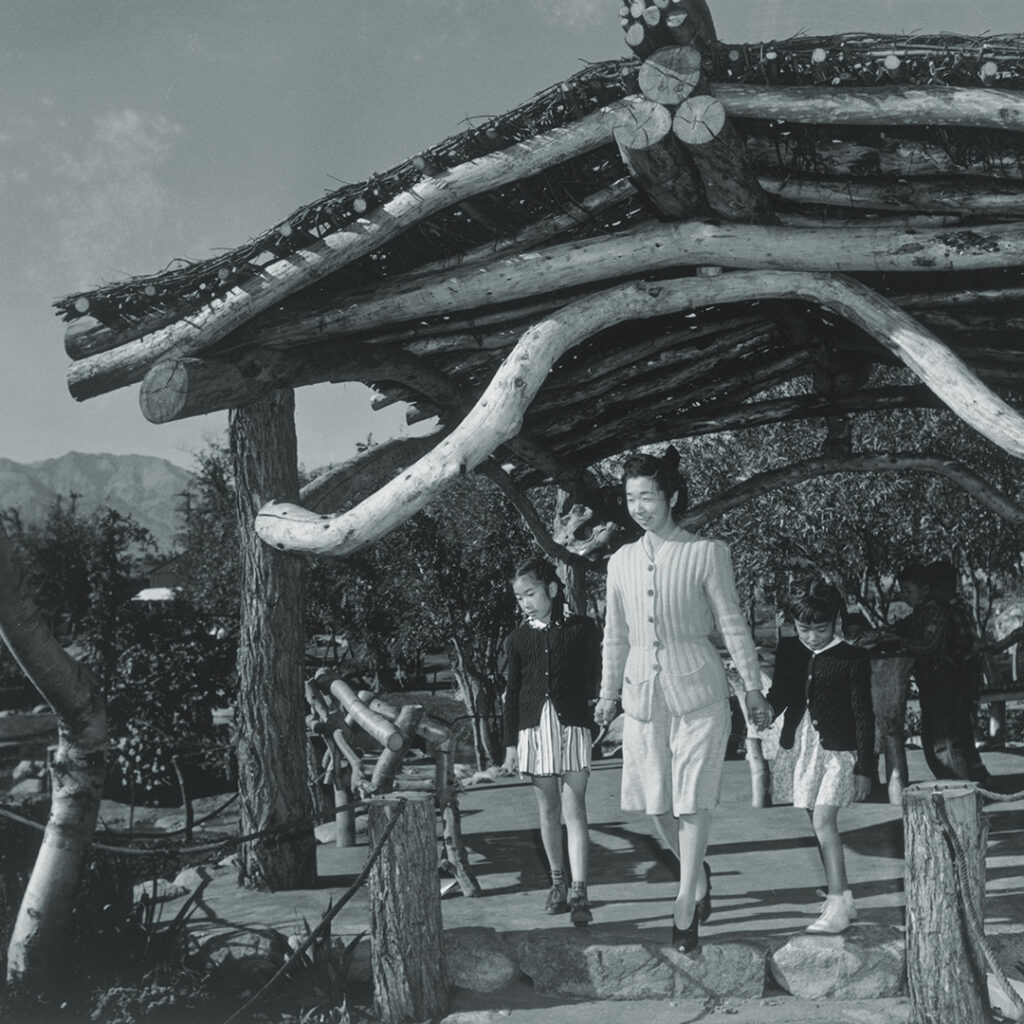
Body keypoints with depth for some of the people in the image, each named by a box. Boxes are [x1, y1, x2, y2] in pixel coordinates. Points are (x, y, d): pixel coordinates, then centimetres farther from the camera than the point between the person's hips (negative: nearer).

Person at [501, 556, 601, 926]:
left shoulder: (582, 629, 1)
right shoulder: (517, 639, 8)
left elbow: (594, 679, 7)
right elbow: (512, 695, 8)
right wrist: (510, 744, 6)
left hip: (572, 726, -3)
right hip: (534, 729, 3)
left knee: (574, 809, -7)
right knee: (548, 810, 10)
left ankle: (580, 893, -9)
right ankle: (558, 882, 22)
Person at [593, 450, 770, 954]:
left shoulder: (707, 553, -3)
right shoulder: (622, 561, 8)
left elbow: (732, 623, 1)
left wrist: (753, 687, 2)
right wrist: (609, 693, 18)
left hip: (697, 691, -4)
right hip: (643, 694, 4)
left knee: (692, 803, -2)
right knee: (656, 804, 8)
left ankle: (684, 914, 7)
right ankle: (698, 875, 34)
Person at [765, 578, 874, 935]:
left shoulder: (852, 659, -8)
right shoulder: (788, 651, 5)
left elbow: (863, 715, -5)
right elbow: (779, 697, 12)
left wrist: (864, 767, -6)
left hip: (837, 750, -5)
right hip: (801, 746, 6)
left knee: (823, 821, -15)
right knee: (819, 825, 11)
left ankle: (837, 906, -12)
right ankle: (842, 898, 22)